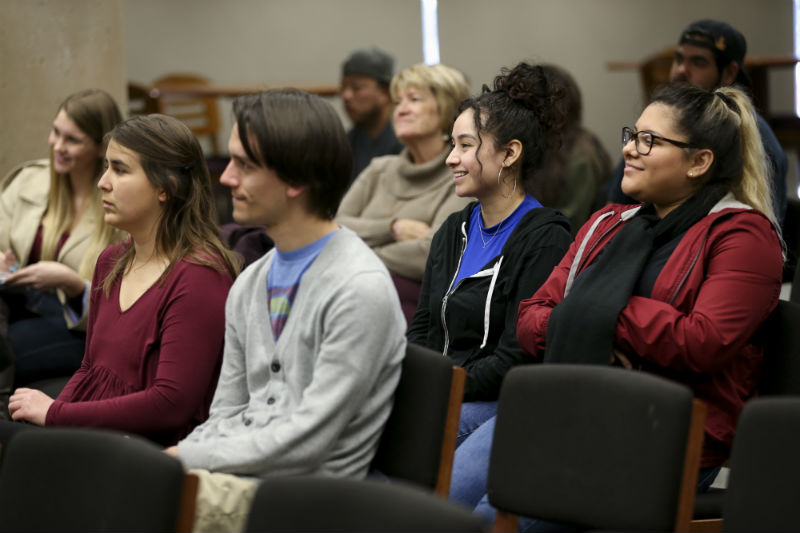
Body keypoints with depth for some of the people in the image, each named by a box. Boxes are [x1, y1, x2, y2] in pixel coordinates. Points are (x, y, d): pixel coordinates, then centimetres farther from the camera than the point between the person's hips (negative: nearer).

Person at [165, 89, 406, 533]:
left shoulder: (361, 291, -12)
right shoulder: (251, 283, 16)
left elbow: (306, 441, -15)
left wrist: (184, 458, -13)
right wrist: (172, 457, -3)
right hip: (239, 472, 8)